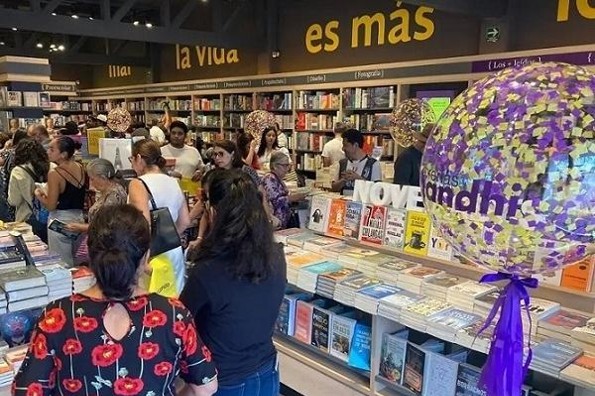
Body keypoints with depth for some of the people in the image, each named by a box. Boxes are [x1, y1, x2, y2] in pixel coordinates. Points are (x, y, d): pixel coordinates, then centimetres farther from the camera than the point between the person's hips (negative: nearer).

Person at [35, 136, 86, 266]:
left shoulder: (54, 174, -17)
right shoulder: (80, 168, 1)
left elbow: (51, 206, -14)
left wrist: (39, 195, 4)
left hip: (60, 221, -6)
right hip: (78, 218, 6)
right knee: (76, 264, 15)